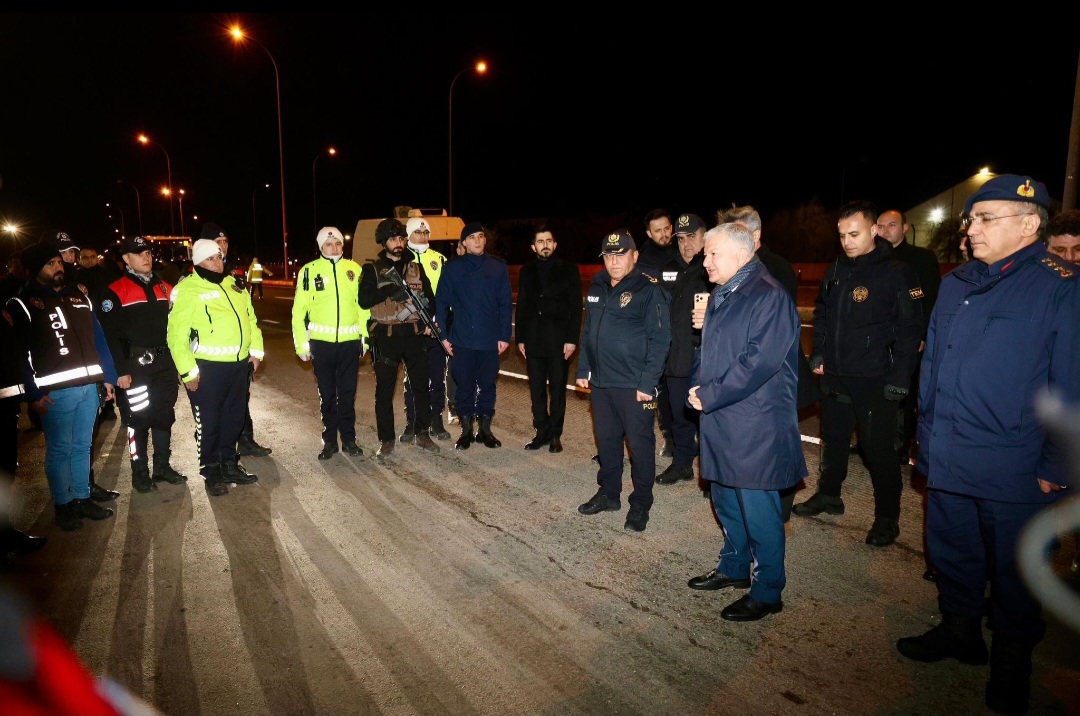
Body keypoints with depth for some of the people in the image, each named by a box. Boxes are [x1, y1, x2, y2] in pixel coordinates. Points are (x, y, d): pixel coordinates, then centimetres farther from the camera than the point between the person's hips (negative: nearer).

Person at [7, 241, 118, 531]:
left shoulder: (78, 295, 14)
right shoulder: (23, 304, -3)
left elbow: (97, 337, 15)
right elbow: (19, 352, -8)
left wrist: (108, 376, 11)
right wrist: (33, 393, -13)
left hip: (89, 386, 5)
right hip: (55, 392, -5)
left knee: (82, 446, 14)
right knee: (60, 450, 3)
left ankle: (82, 497, 26)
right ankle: (63, 504, 17)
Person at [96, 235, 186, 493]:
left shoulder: (164, 288, 11)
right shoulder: (115, 292, -7)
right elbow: (109, 334, -11)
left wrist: (178, 362, 11)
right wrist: (120, 371, -16)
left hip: (165, 363, 5)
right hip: (136, 365, -5)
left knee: (165, 416, 12)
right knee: (139, 418, 1)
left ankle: (162, 466, 25)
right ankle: (140, 473, 14)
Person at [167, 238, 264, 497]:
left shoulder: (233, 285, 13)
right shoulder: (187, 290, -10)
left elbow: (250, 319, 19)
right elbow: (177, 335, -13)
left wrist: (255, 350, 11)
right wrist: (187, 370, -15)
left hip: (239, 364, 7)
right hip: (206, 368, -7)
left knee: (234, 418, 16)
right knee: (209, 423, 3)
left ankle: (230, 464, 30)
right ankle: (211, 473, 17)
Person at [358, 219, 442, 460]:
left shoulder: (416, 268, 11)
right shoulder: (372, 269, 2)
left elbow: (430, 297, 11)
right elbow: (364, 300, -11)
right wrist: (391, 291, -21)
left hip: (414, 334, 3)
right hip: (386, 336, -2)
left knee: (421, 385, 8)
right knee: (384, 389, 3)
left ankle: (422, 433, 22)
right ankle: (386, 440, 13)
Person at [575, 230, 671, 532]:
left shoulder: (649, 289, -10)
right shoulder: (597, 287, 10)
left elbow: (660, 338, -14)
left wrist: (648, 383, -17)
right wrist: (583, 369, 12)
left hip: (634, 385, -6)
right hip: (601, 382, 6)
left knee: (640, 444, 5)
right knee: (607, 440, 16)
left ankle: (640, 504, 19)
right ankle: (608, 494, 32)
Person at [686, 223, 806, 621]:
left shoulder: (768, 296, -16)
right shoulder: (721, 296, 13)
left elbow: (759, 361, -24)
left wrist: (709, 395, -18)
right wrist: (697, 387, 2)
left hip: (756, 426, -9)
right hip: (720, 421, 9)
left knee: (758, 510, 2)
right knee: (726, 499, 20)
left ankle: (767, 592, 18)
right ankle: (734, 568, 39)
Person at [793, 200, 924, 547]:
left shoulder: (897, 273, -11)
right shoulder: (836, 271, 9)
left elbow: (910, 330, -13)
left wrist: (899, 378, -16)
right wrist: (818, 354, 10)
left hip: (875, 380, -6)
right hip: (835, 375, 7)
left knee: (878, 447, 1)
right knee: (832, 439, 18)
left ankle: (887, 517, 16)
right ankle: (828, 495, 35)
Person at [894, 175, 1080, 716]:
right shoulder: (955, 284, 7)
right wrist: (926, 435, 13)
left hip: (1015, 470, -5)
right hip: (946, 461, 5)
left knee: (1013, 571, 13)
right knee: (952, 553, 20)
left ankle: (1011, 663, 35)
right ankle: (959, 630, 42)